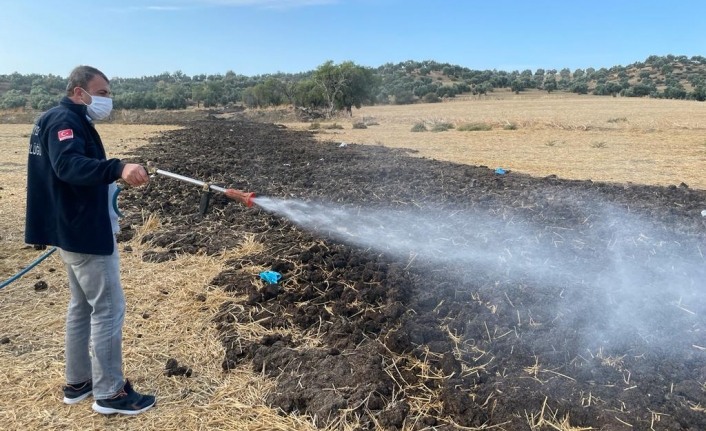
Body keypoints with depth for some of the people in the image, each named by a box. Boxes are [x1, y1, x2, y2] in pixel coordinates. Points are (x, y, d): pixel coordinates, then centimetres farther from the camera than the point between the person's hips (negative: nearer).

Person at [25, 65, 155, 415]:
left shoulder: (64, 120, 15)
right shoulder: (65, 120, -17)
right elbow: (68, 164, -35)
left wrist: (112, 179, 17)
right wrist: (118, 168, -49)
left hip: (73, 230, 11)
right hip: (85, 234, -11)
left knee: (82, 306, 18)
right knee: (109, 310, -3)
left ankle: (78, 382, 30)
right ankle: (110, 393, 8)